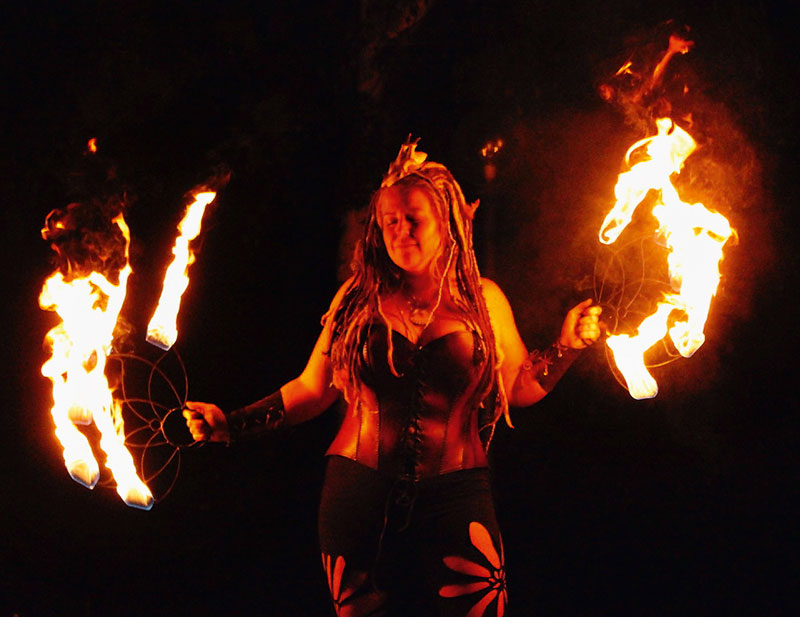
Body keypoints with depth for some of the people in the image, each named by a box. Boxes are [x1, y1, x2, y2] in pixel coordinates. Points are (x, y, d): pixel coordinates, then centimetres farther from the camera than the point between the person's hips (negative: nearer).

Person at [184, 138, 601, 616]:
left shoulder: (482, 298, 6)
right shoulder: (359, 298, 6)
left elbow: (521, 387, 13)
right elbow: (311, 389, 9)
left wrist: (566, 347, 0)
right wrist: (233, 424, 2)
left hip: (455, 501, 0)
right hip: (359, 499, 1)